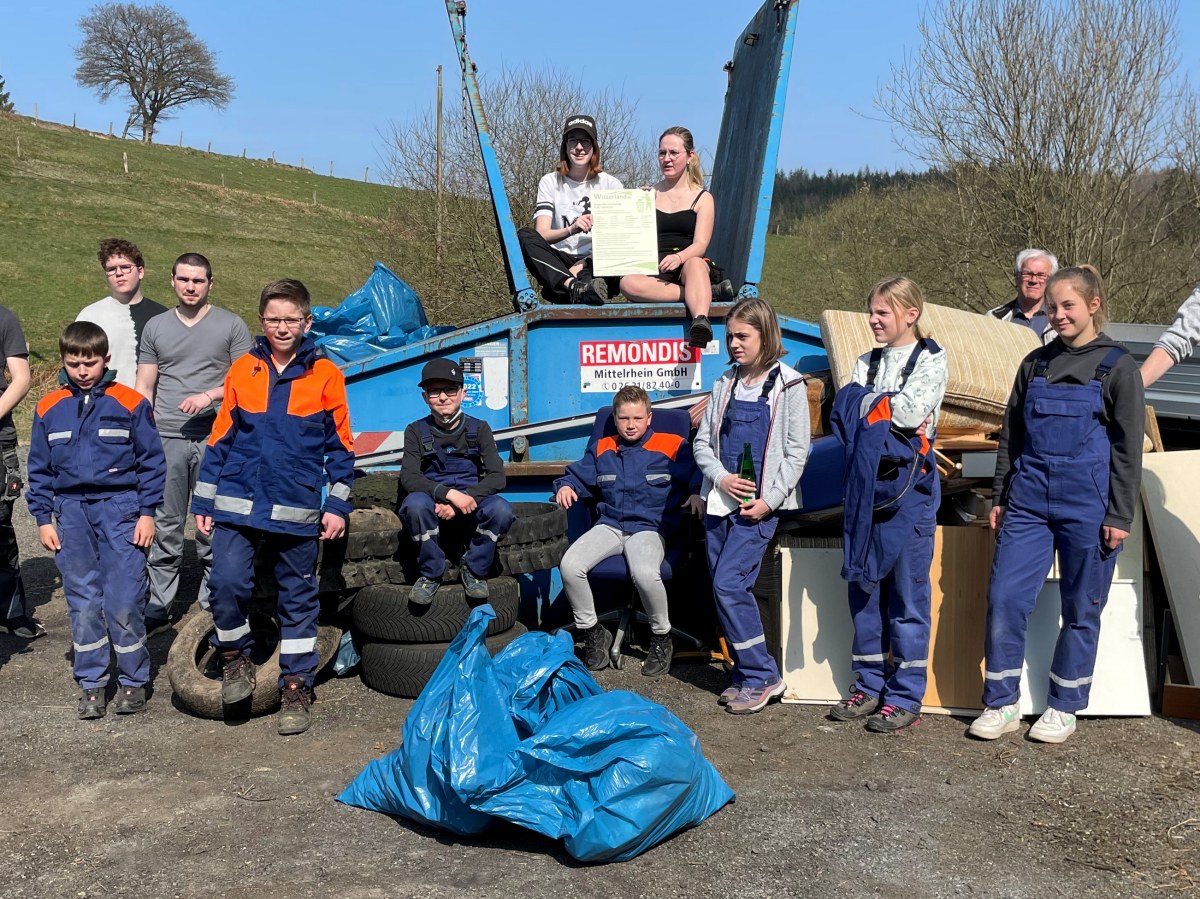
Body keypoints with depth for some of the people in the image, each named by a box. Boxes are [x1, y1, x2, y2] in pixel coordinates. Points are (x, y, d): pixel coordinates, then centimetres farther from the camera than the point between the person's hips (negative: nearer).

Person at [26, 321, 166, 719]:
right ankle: (91, 684, 18)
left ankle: (134, 681, 11)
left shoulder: (130, 403, -4)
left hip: (120, 508, -3)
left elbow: (151, 461, 0)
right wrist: (43, 519, 8)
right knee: (83, 604, 8)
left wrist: (147, 512, -3)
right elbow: (39, 469, 12)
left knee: (124, 603, -4)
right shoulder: (49, 409, 5)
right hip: (71, 512, 3)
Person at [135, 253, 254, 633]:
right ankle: (158, 609, 9)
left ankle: (213, 605, 11)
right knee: (165, 527, 3)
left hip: (215, 439, -2)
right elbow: (144, 387, 15)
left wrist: (209, 395, -11)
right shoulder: (156, 327, 15)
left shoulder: (232, 326, 7)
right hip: (166, 439, 2)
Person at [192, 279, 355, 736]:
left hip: (297, 510, -1)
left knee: (298, 598, 7)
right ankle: (234, 655, 14)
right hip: (238, 504, 1)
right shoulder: (242, 370, 5)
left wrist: (337, 505, 0)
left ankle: (296, 686, 20)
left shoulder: (326, 375, 0)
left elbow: (340, 446, 5)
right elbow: (220, 438, 9)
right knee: (226, 583, -13)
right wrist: (204, 501, 8)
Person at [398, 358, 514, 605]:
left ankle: (474, 569, -5)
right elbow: (408, 477, -13)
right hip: (434, 503, 0)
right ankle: (430, 573, -13)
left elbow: (497, 477, -7)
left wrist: (465, 499, -24)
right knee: (415, 503, -35)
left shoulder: (478, 429, 2)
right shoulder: (416, 431, 1)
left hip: (471, 502, 1)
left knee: (501, 509, -32)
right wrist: (449, 493, -29)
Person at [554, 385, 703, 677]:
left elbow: (697, 473, 4)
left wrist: (697, 493, -16)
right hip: (609, 525, 4)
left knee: (645, 574, -36)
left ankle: (661, 637, -6)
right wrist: (565, 487, 3)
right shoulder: (601, 449, 18)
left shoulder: (671, 446, 6)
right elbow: (578, 475, 24)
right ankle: (591, 632, 1)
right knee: (569, 566, -23)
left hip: (649, 528, -4)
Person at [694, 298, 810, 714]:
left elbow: (796, 452, -4)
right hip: (721, 500, 6)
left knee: (728, 584, -14)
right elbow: (702, 441, 13)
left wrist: (769, 500, -13)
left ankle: (762, 677, -2)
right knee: (729, 591, 5)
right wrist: (721, 476, -6)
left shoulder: (788, 385, -2)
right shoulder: (725, 384, 13)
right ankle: (747, 676, 16)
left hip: (759, 504, -6)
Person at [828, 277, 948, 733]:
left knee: (908, 592, -2)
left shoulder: (931, 359, 0)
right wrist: (892, 408, -11)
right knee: (863, 585, 9)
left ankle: (905, 696, 6)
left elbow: (913, 412, -16)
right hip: (866, 482, 6)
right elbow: (844, 411, 1)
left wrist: (868, 404, -4)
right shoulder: (867, 362, 16)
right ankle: (869, 686, 21)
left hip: (910, 484, -6)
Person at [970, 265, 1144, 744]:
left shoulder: (1117, 366, -2)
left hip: (1087, 507, -3)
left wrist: (1120, 516, -7)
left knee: (1081, 609, 6)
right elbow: (1011, 434, 15)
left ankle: (1063, 707, 21)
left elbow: (1128, 447, -3)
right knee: (1004, 598, -2)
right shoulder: (1036, 364, 10)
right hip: (1029, 502, 4)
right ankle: (1001, 704, 10)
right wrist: (1001, 497, 12)